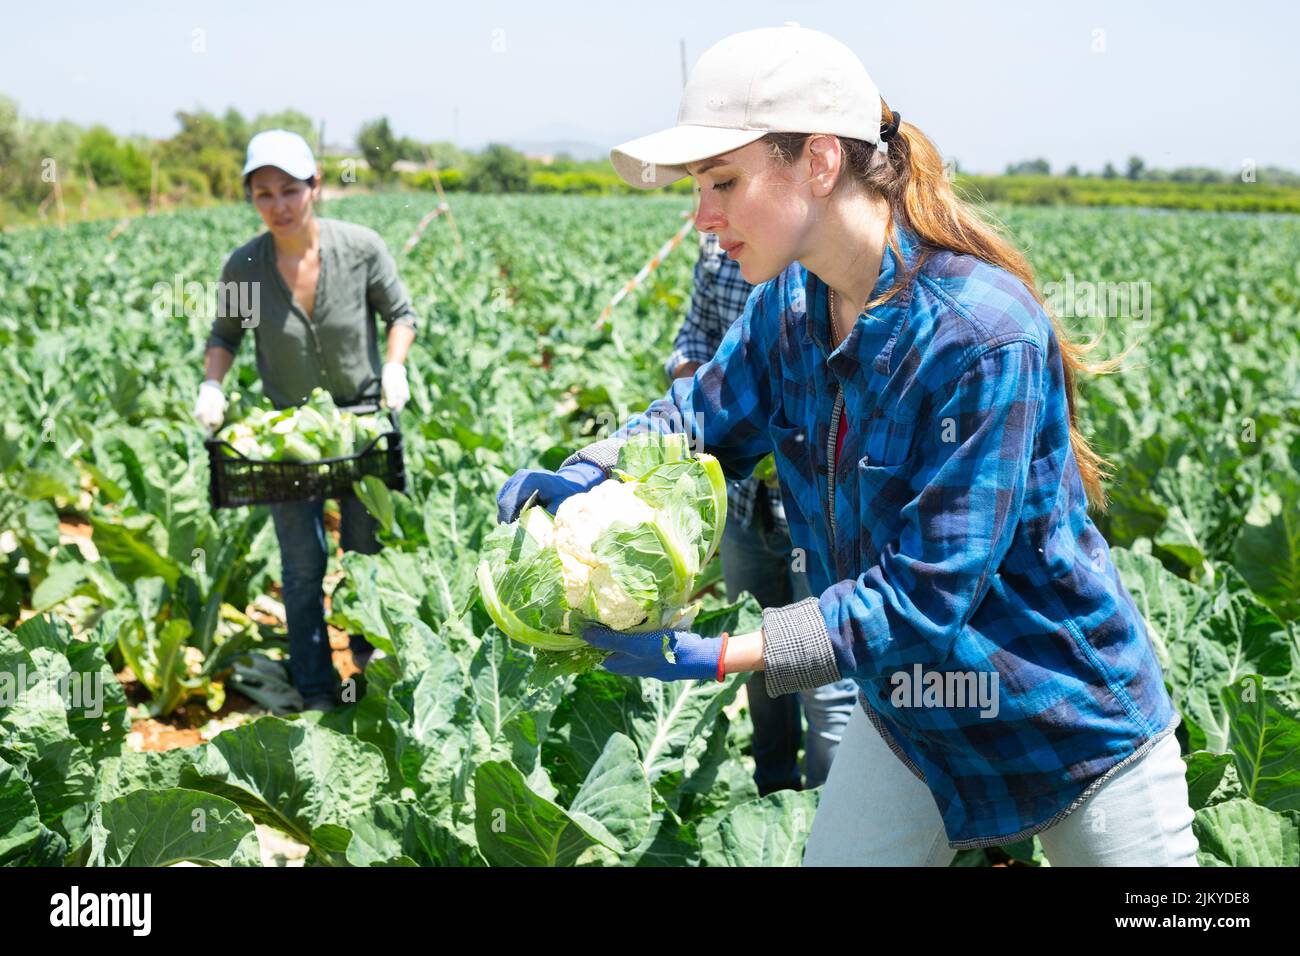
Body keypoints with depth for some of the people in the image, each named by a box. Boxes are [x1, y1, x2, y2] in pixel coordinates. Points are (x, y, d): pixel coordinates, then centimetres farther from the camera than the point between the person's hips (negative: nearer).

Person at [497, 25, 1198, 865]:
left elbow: (925, 593, -30)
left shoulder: (984, 338, -32)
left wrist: (715, 658, -32)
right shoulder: (789, 305, -9)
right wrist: (583, 477, -16)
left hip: (1072, 724, -6)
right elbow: (703, 414, 5)